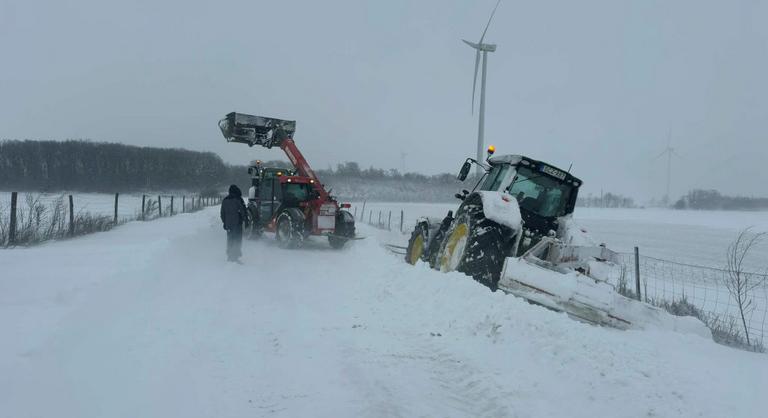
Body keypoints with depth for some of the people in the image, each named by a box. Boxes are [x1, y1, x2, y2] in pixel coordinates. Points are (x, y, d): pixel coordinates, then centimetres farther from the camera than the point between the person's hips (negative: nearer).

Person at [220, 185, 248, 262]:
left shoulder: (224, 200, 11)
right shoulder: (238, 200, -8)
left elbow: (222, 213, 17)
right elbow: (243, 211, -9)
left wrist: (224, 222, 24)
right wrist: (246, 220, 1)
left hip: (228, 223, 6)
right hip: (237, 223, -6)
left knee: (230, 240, 15)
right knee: (237, 240, -4)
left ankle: (229, 256, 19)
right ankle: (235, 256, -10)